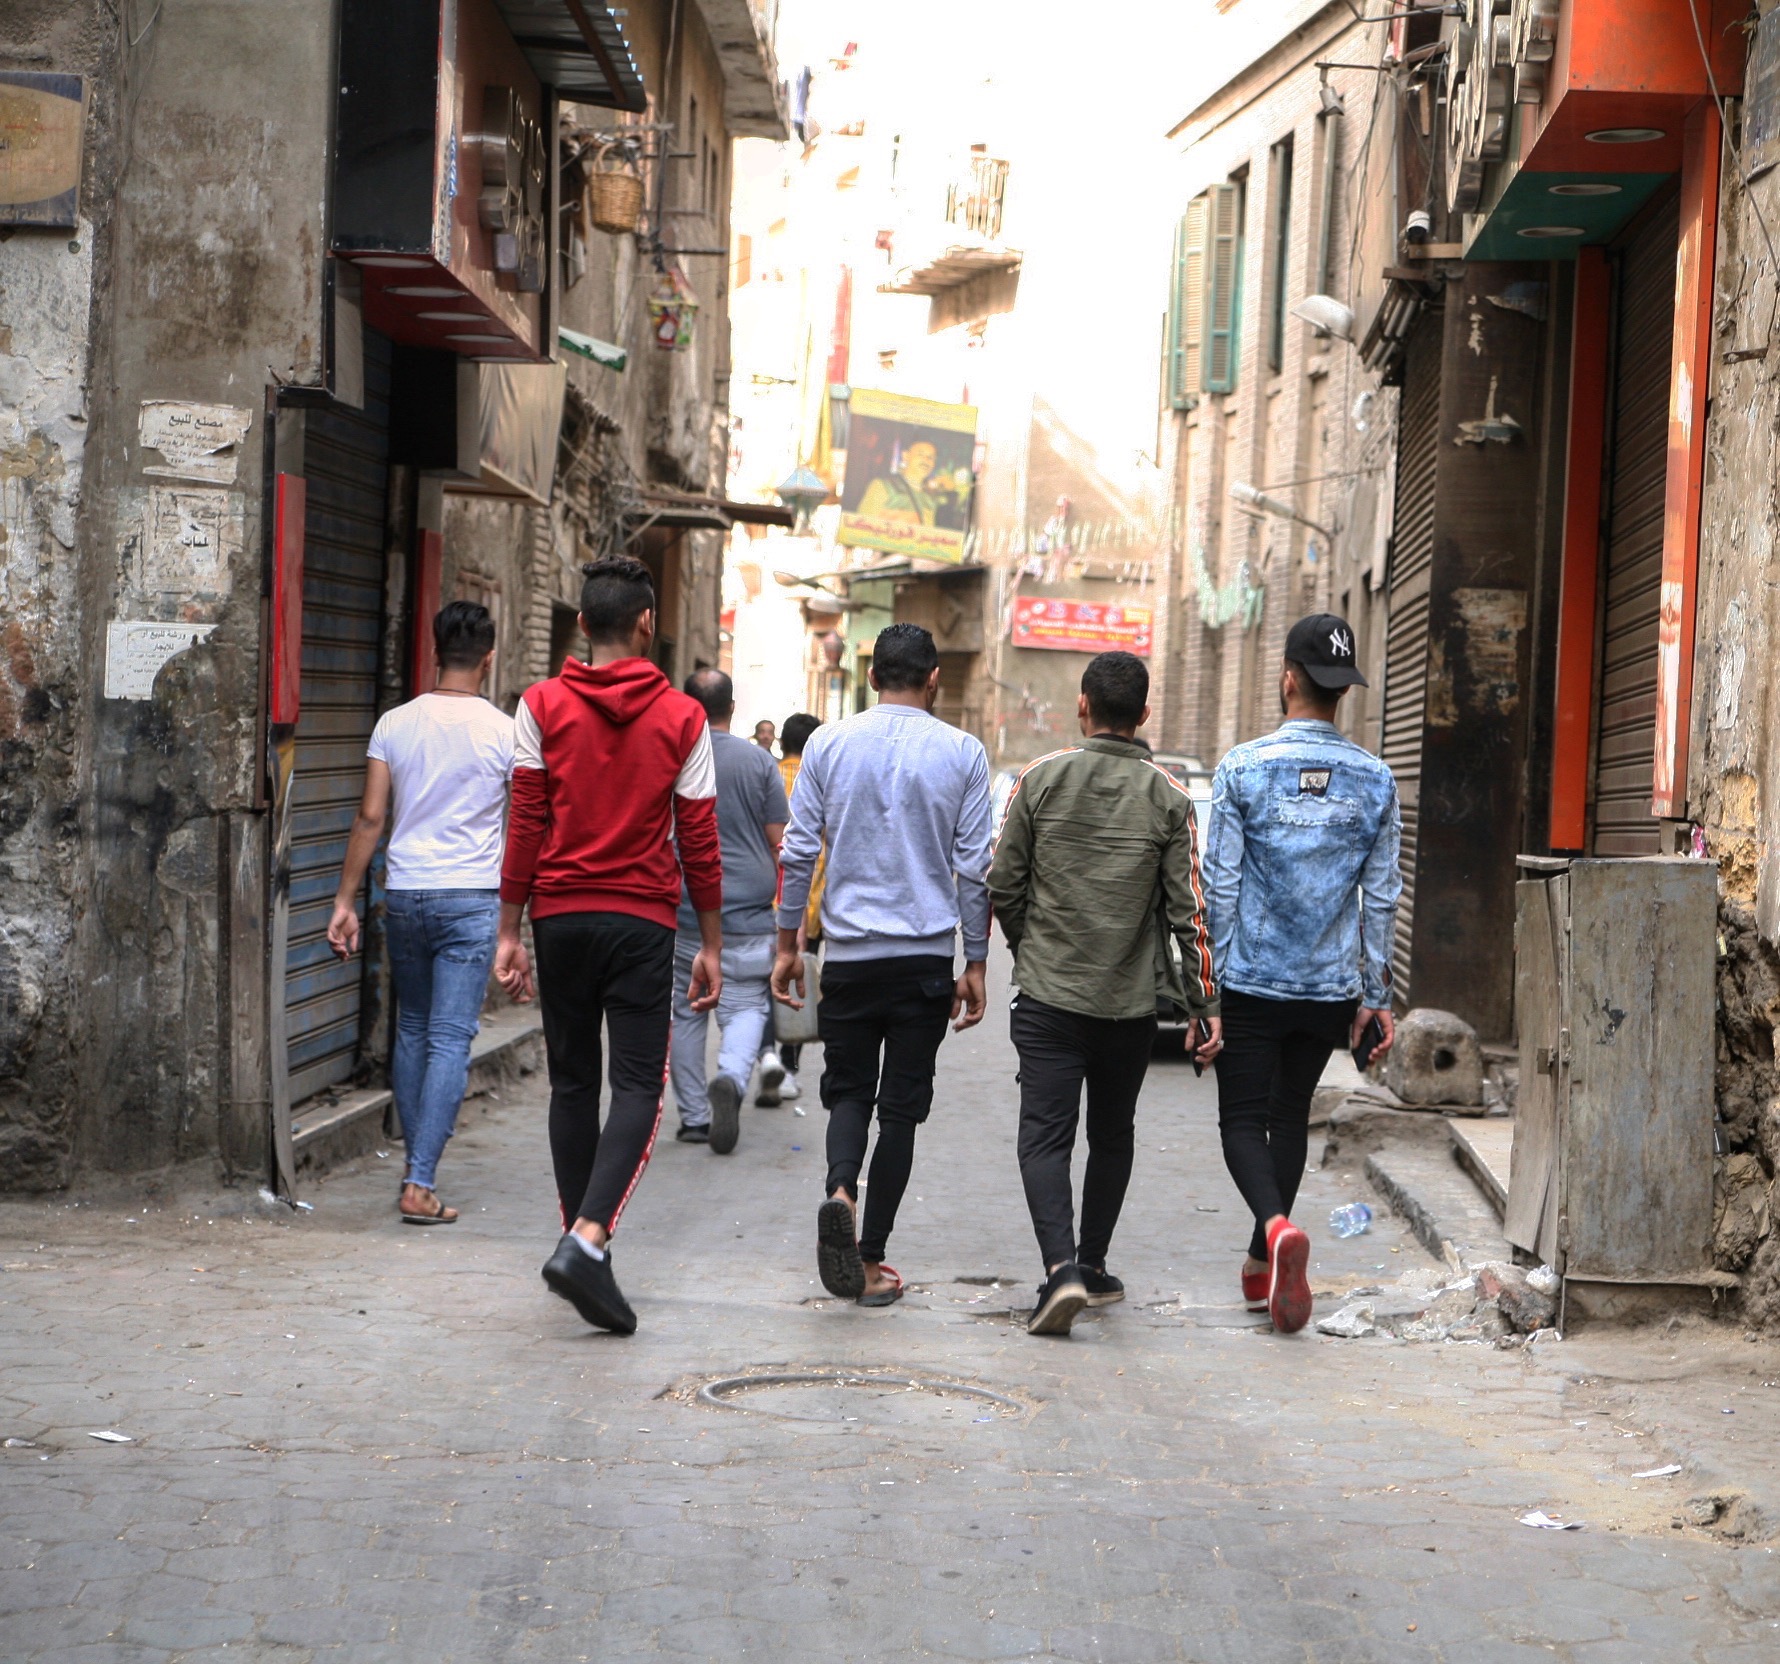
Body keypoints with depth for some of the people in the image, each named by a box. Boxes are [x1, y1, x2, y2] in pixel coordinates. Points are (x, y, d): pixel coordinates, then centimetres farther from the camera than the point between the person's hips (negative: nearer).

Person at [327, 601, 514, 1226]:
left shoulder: (395, 724, 2)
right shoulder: (504, 731, -4)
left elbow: (370, 817, 1)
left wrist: (346, 900, 6)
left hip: (405, 894, 3)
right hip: (471, 899, -3)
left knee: (411, 1030, 17)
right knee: (450, 1039, -3)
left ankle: (415, 1168, 24)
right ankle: (421, 1185, -8)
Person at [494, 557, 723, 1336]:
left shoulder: (542, 706, 1)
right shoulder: (681, 717, 0)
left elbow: (525, 826, -1)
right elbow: (698, 840, 1)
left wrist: (510, 930, 4)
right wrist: (710, 943, 9)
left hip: (561, 917, 2)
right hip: (641, 921, -2)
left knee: (572, 1084, 13)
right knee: (638, 1086, -3)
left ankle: (583, 1243, 18)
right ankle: (587, 1241, -21)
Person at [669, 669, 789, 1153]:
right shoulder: (758, 761, 0)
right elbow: (779, 842, 2)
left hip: (680, 913, 0)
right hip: (748, 913, 0)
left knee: (685, 1011, 10)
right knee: (746, 1005, 6)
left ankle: (694, 1117, 13)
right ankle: (731, 1077, -22)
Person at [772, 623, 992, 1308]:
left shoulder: (829, 744, 2)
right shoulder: (962, 753, 0)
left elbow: (798, 851, 2)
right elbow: (974, 867, 0)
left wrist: (787, 944, 10)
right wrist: (975, 964, 7)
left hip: (848, 951, 1)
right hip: (926, 958, -1)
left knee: (848, 1089, 14)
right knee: (902, 1104, 6)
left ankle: (839, 1191, -16)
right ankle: (871, 1261, 6)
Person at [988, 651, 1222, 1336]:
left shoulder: (1040, 780, -3)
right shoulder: (1168, 798, -3)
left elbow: (1002, 885, 0)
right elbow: (1189, 909, -4)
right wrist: (1205, 1006, 2)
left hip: (1048, 996, -1)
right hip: (1132, 1002, 1)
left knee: (1045, 1136, -2)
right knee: (1113, 1135, 18)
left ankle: (1061, 1267, -21)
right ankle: (1093, 1267, 25)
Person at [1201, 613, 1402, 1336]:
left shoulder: (1243, 768, -9)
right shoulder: (1374, 780, 0)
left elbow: (1220, 883, -8)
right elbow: (1381, 895, 3)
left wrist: (1207, 981, -2)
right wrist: (1375, 994, 10)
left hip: (1251, 980, -3)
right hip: (1330, 987, 3)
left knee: (1242, 1118, 1)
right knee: (1290, 1115, 17)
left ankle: (1278, 1226, -26)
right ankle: (1264, 1261, 22)